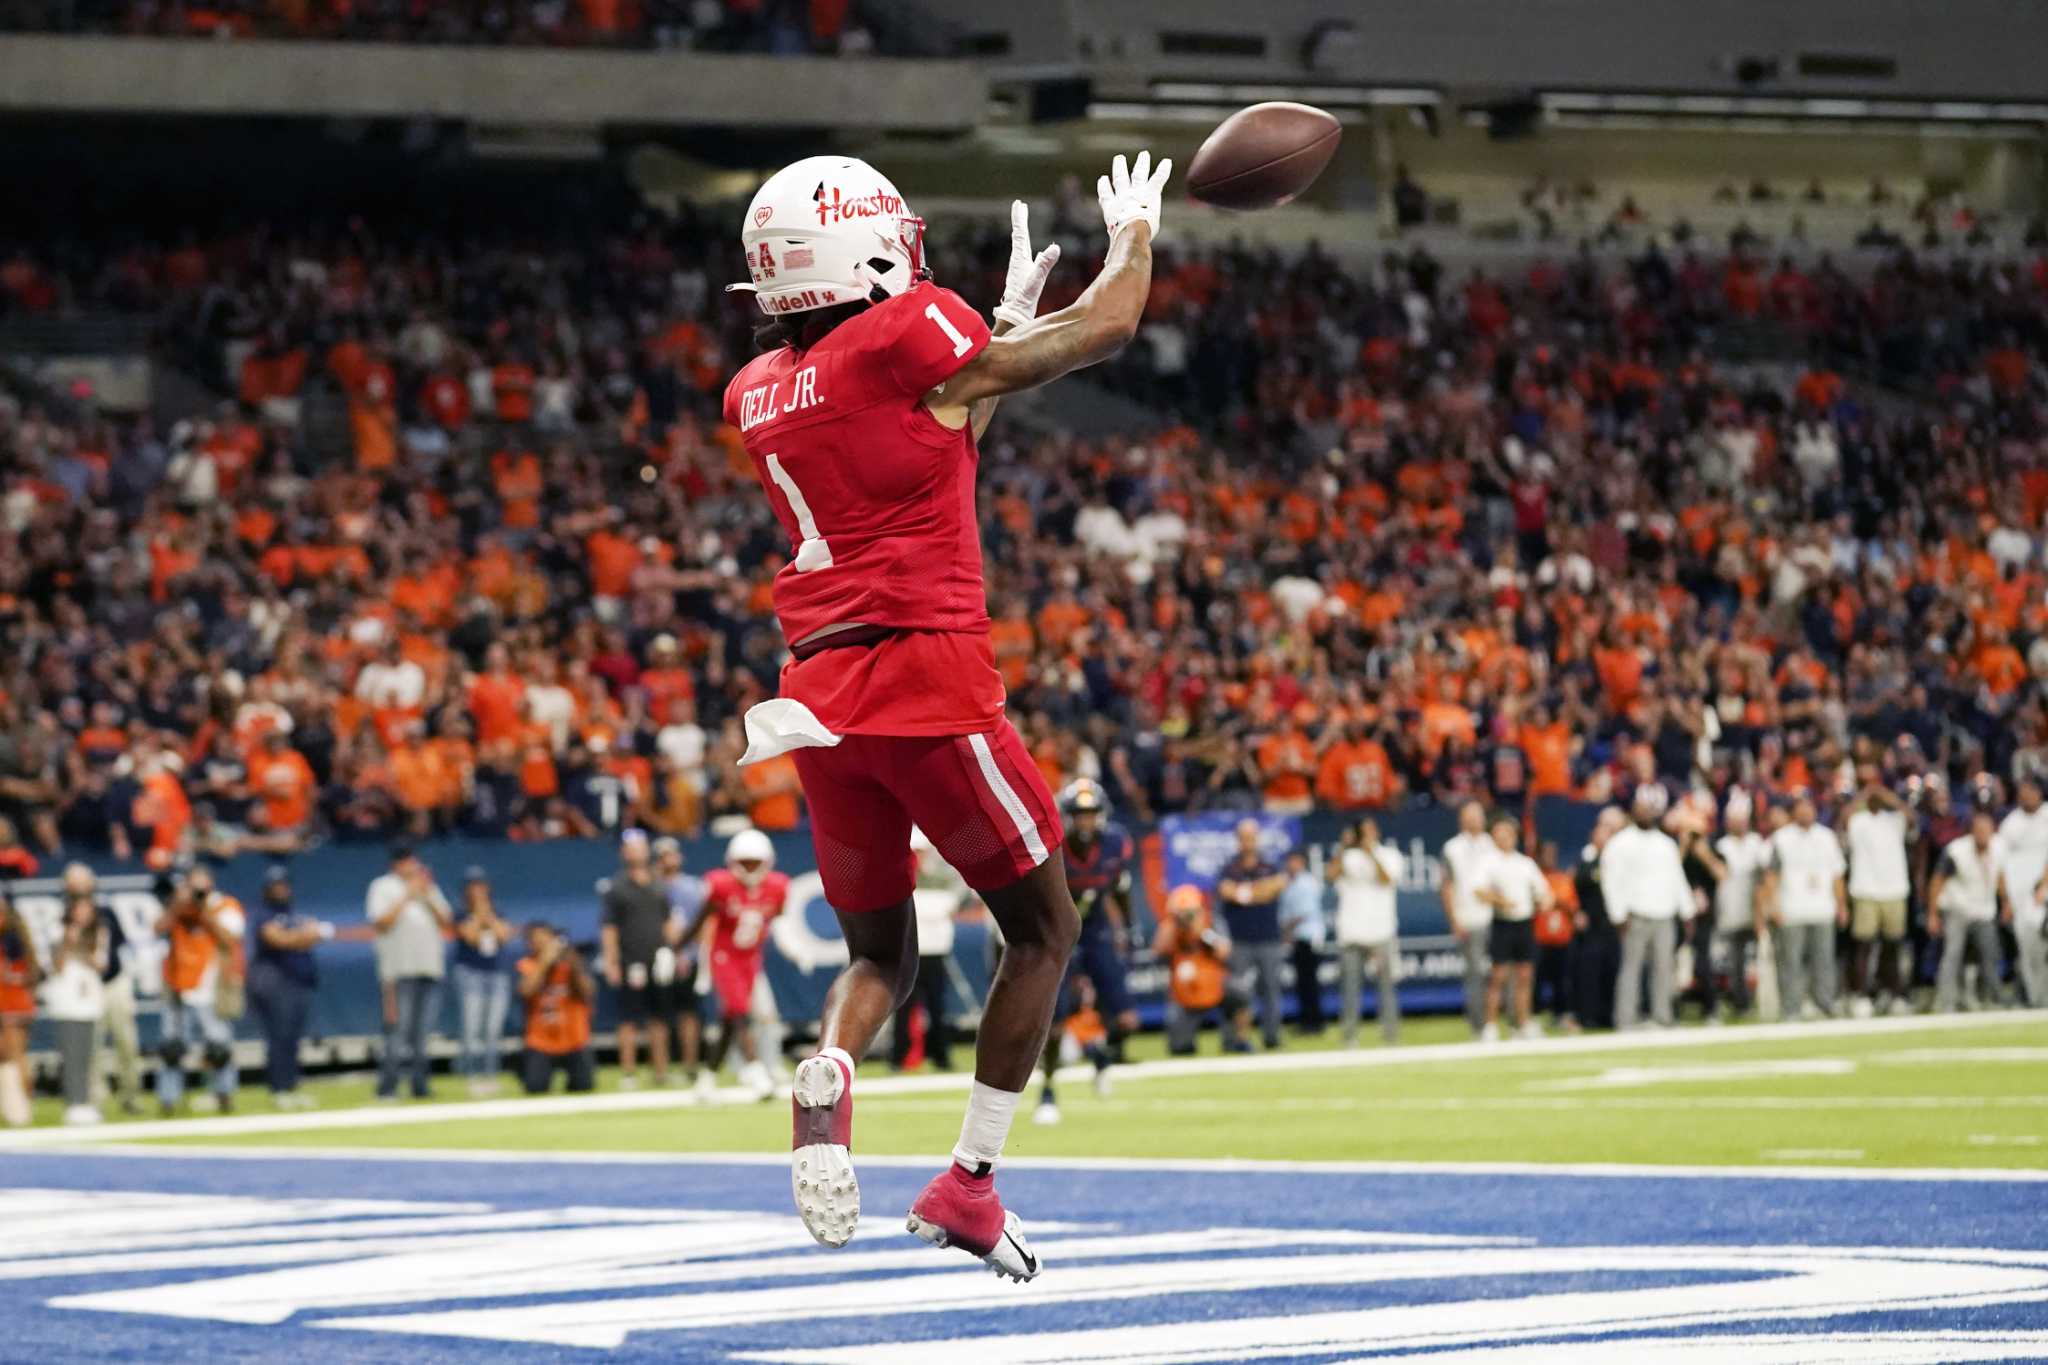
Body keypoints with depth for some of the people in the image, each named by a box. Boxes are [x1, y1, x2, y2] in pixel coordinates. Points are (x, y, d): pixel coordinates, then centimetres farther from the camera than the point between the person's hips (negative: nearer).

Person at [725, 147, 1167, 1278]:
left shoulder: (757, 394, 12)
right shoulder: (909, 335, -8)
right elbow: (1103, 331, 4)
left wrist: (1006, 324, 33)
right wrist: (1134, 231, 23)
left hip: (819, 698, 6)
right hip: (927, 679, -6)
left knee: (879, 952, 19)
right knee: (1042, 930, 10)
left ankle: (827, 1072, -14)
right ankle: (970, 1181, 4)